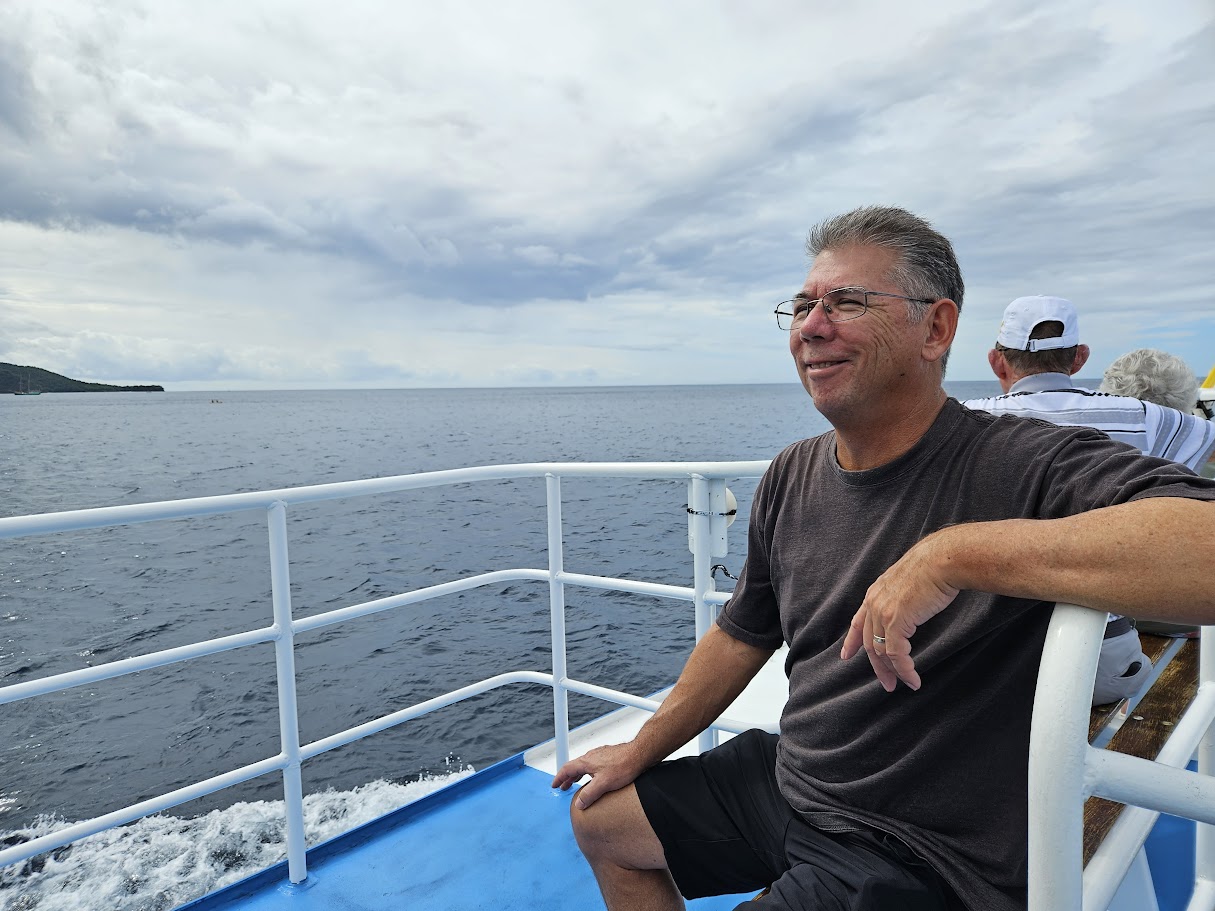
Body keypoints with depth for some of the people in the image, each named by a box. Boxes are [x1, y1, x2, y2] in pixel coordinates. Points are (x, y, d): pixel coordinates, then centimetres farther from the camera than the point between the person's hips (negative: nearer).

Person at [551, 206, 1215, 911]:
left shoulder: (1030, 468, -22)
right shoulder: (793, 475, -1)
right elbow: (742, 636, 10)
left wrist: (955, 552, -40)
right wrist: (642, 751, 16)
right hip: (783, 782, 7)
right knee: (599, 816, 17)